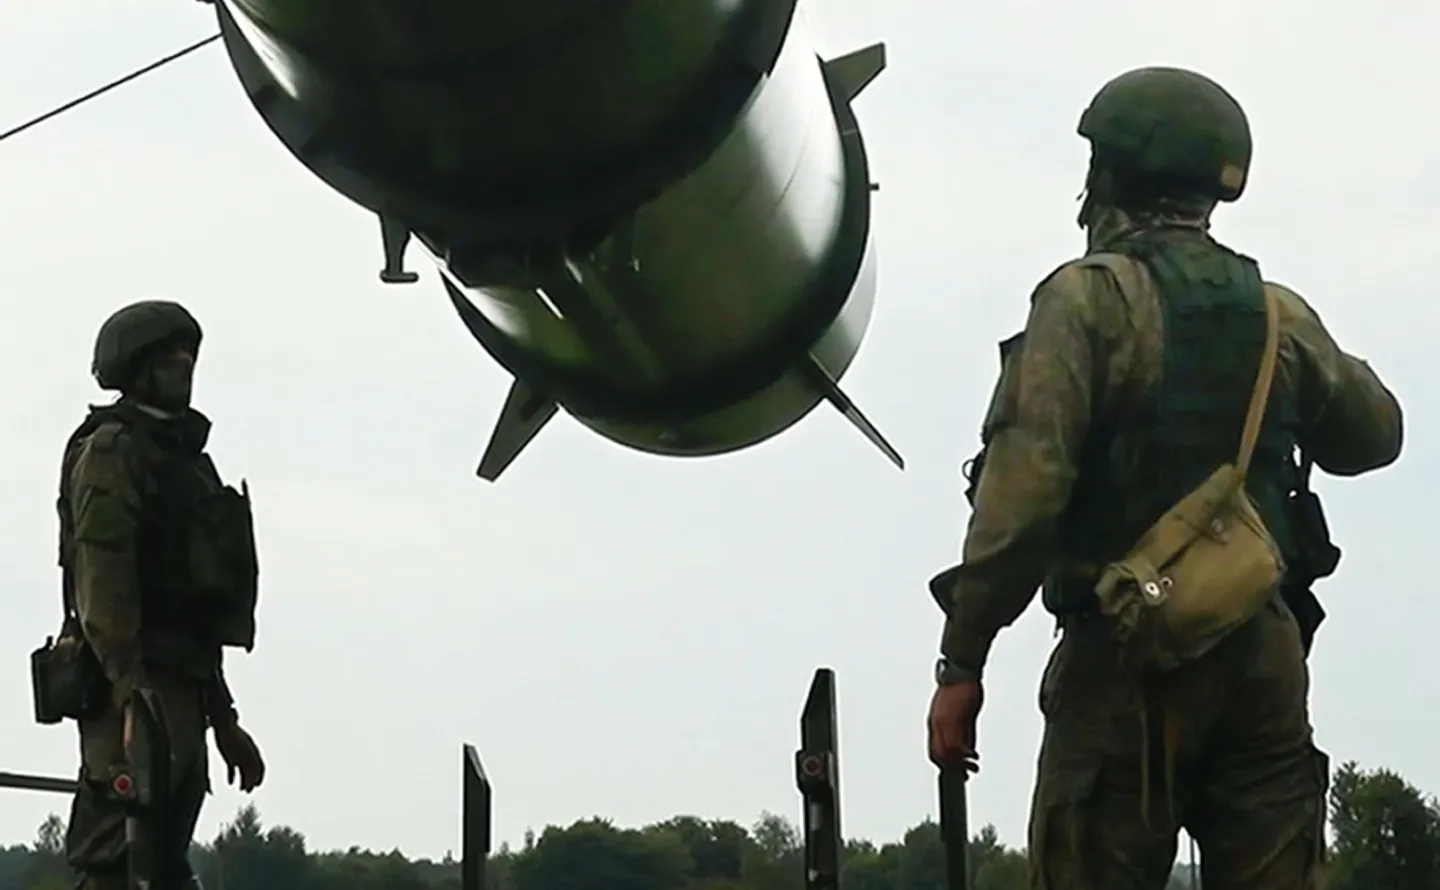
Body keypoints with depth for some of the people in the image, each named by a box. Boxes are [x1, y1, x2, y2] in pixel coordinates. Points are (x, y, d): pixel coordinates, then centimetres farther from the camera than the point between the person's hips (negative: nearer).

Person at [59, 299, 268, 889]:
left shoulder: (185, 459, 26)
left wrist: (223, 719, 26)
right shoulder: (111, 451, -4)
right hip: (138, 691, -10)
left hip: (182, 692, 10)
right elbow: (100, 576, -17)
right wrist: (132, 690, -27)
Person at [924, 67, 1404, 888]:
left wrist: (961, 664, -13)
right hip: (1261, 654, 5)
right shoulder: (1280, 313, 9)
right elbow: (1374, 436, 25)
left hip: (1126, 656, -5)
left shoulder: (1090, 298, -6)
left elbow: (1024, 487, -15)